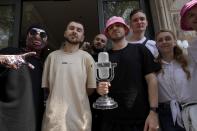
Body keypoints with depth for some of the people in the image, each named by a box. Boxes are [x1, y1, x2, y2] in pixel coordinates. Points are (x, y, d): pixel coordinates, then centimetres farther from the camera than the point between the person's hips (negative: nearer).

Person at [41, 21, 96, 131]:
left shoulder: (86, 57, -3)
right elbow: (46, 85, 9)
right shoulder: (52, 56, 4)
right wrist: (57, 99, 3)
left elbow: (91, 88, 0)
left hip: (79, 115, -1)